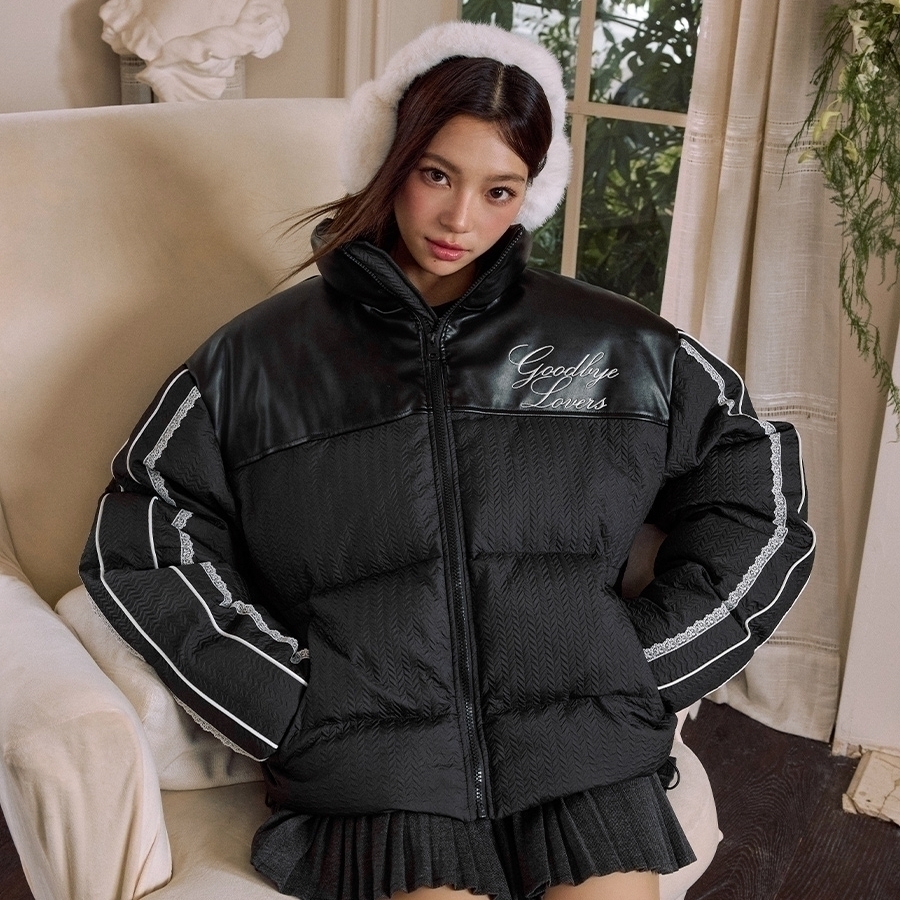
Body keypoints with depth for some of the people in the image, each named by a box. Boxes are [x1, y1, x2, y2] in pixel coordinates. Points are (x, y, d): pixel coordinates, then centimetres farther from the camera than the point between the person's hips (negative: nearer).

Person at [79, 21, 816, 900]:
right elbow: (143, 537, 3)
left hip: (585, 755, 2)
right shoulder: (261, 356, 7)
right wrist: (292, 701, -6)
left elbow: (756, 476, 13)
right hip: (373, 769, -1)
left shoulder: (615, 346, 10)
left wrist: (644, 660, 4)